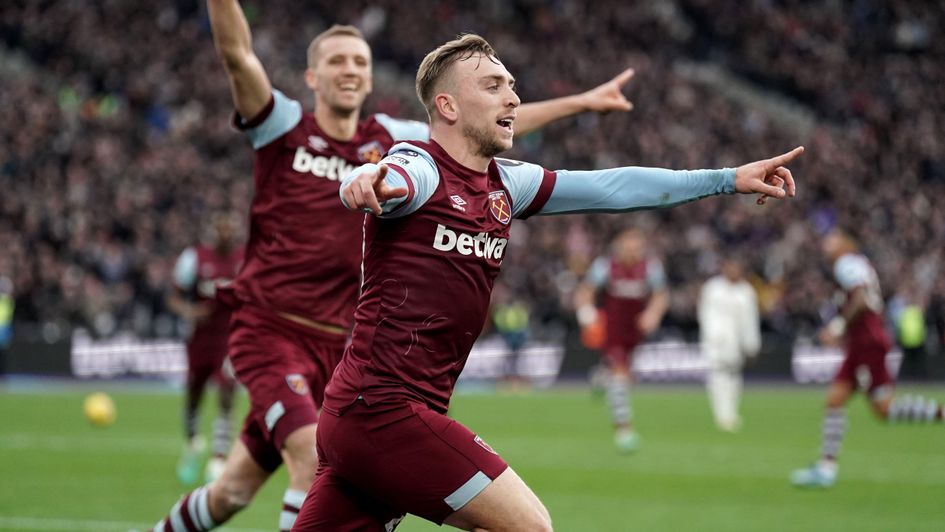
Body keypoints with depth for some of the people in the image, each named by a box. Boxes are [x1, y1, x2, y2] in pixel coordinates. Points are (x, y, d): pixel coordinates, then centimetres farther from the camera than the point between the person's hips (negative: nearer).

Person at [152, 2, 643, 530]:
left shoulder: (388, 141, 9)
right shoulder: (285, 128, -2)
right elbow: (237, 53, -17)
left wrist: (580, 102, 16)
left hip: (334, 342, 5)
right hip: (269, 328, -4)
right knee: (316, 458, -23)